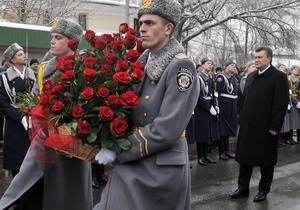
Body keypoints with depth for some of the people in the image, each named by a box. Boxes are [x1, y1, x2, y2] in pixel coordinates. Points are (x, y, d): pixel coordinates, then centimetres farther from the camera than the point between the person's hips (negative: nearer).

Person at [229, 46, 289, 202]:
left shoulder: (278, 77, -8)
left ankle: (264, 190, 22)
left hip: (266, 127, -6)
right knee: (245, 157, 11)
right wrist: (242, 120, 9)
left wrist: (274, 127, -16)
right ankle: (243, 188, 22)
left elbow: (281, 103, -13)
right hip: (248, 125, 6)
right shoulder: (251, 76, 12)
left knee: (266, 159, 8)